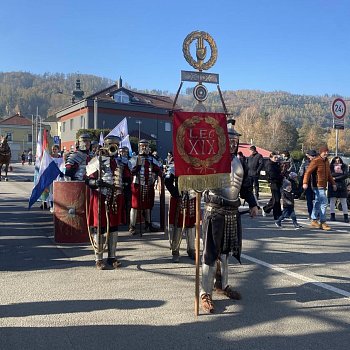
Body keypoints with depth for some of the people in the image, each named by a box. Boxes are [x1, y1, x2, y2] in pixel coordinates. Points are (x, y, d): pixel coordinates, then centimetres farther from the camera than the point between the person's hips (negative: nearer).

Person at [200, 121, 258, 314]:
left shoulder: (239, 163, 10)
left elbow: (246, 186, 19)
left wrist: (253, 204, 13)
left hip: (232, 212, 6)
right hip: (215, 212, -6)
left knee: (225, 250, 18)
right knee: (211, 252, -2)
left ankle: (222, 285, 33)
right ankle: (206, 293, 5)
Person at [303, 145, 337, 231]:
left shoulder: (326, 161, 15)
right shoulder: (316, 161, -12)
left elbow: (328, 174, 24)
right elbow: (308, 172, -19)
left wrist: (333, 183, 21)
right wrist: (305, 183, -29)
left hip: (323, 186, 9)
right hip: (318, 186, -9)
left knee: (317, 203, 15)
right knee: (324, 202, -10)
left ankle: (314, 221, 24)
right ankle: (322, 222, -3)